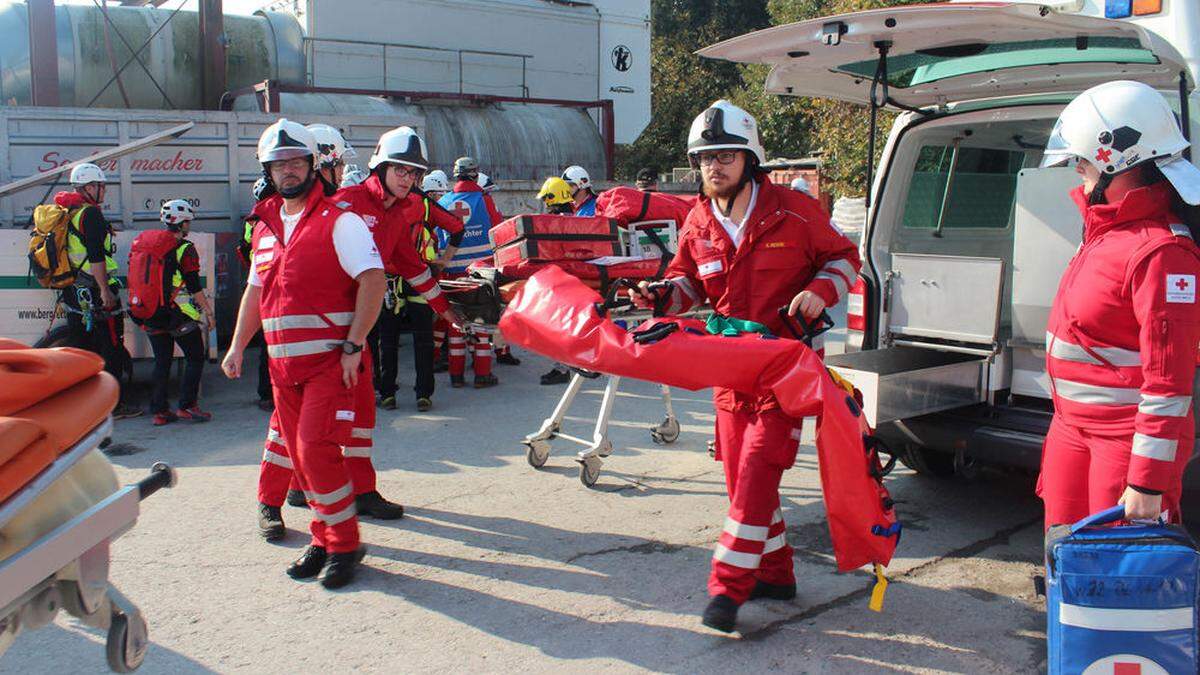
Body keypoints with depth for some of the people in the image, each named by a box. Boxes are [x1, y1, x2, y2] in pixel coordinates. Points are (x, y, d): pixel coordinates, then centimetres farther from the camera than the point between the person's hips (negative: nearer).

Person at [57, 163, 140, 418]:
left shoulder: (65, 213, 16)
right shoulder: (91, 214, -13)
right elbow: (96, 256, -21)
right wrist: (105, 290, -20)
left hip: (73, 291, 9)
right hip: (95, 290, -9)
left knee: (82, 347, 15)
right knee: (112, 349, -2)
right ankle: (113, 405, -1)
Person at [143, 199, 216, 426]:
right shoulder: (185, 249, -11)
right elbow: (194, 286, -13)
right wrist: (208, 312, -6)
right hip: (179, 314, -6)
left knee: (162, 362, 12)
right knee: (195, 358, 6)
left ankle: (159, 410, 11)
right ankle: (187, 406, 0)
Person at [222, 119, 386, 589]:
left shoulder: (338, 222, -7)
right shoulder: (266, 227, 16)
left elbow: (373, 280, -15)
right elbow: (256, 291, 23)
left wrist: (353, 346, -19)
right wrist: (237, 347, 15)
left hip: (330, 360, -7)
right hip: (283, 364, 7)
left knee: (316, 449, -13)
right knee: (301, 454, 9)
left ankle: (344, 545, 2)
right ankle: (324, 539, 23)